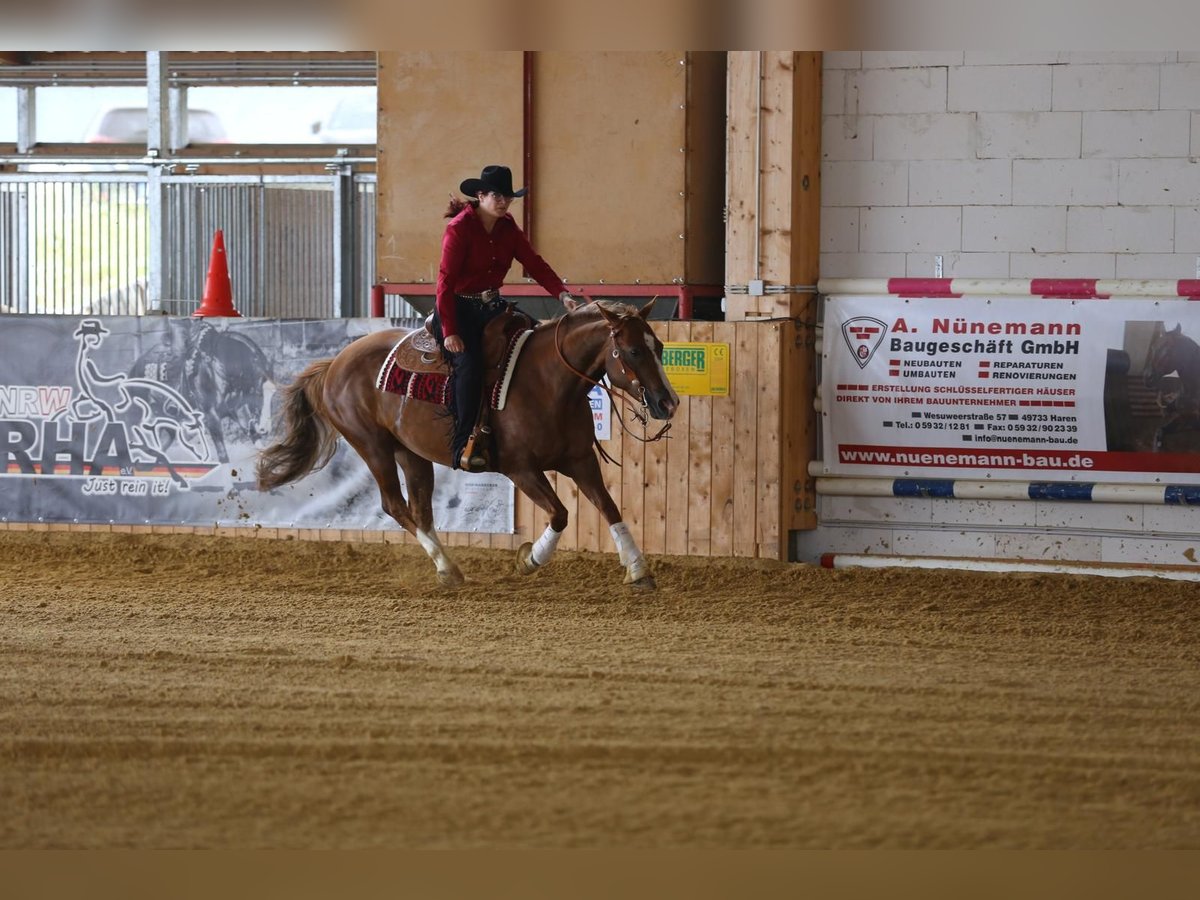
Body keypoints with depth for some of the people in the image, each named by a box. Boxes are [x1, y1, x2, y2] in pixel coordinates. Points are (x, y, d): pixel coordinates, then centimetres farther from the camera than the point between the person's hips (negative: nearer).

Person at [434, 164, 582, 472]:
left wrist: (562, 294, -18)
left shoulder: (508, 228, 6)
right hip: (458, 308, -7)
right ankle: (464, 444, -25)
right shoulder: (460, 228, -13)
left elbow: (534, 264, -1)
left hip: (491, 306, 7)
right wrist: (449, 332, -21)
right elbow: (446, 281, -16)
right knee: (469, 363, -27)